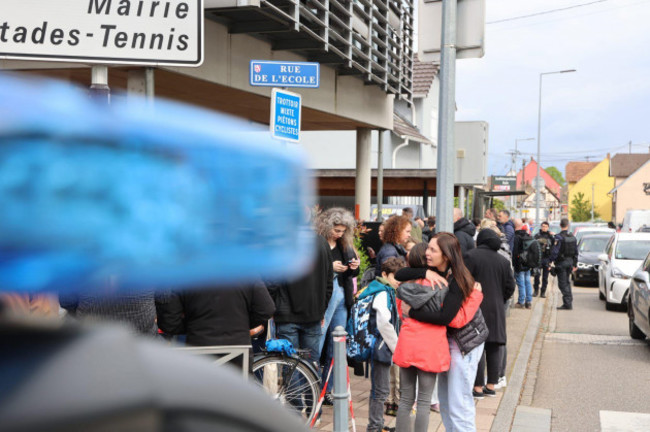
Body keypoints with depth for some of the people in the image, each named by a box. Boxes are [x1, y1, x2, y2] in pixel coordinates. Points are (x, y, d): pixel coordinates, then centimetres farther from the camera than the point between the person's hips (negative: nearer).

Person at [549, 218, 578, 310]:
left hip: (561, 263, -7)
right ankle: (569, 302, 21)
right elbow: (576, 252, 13)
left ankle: (567, 303, -7)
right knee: (567, 282, 18)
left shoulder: (559, 237, -15)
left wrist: (550, 261, -12)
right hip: (570, 262, 7)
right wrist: (574, 264, 20)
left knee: (563, 283, -3)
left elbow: (555, 251, -19)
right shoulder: (573, 237, 8)